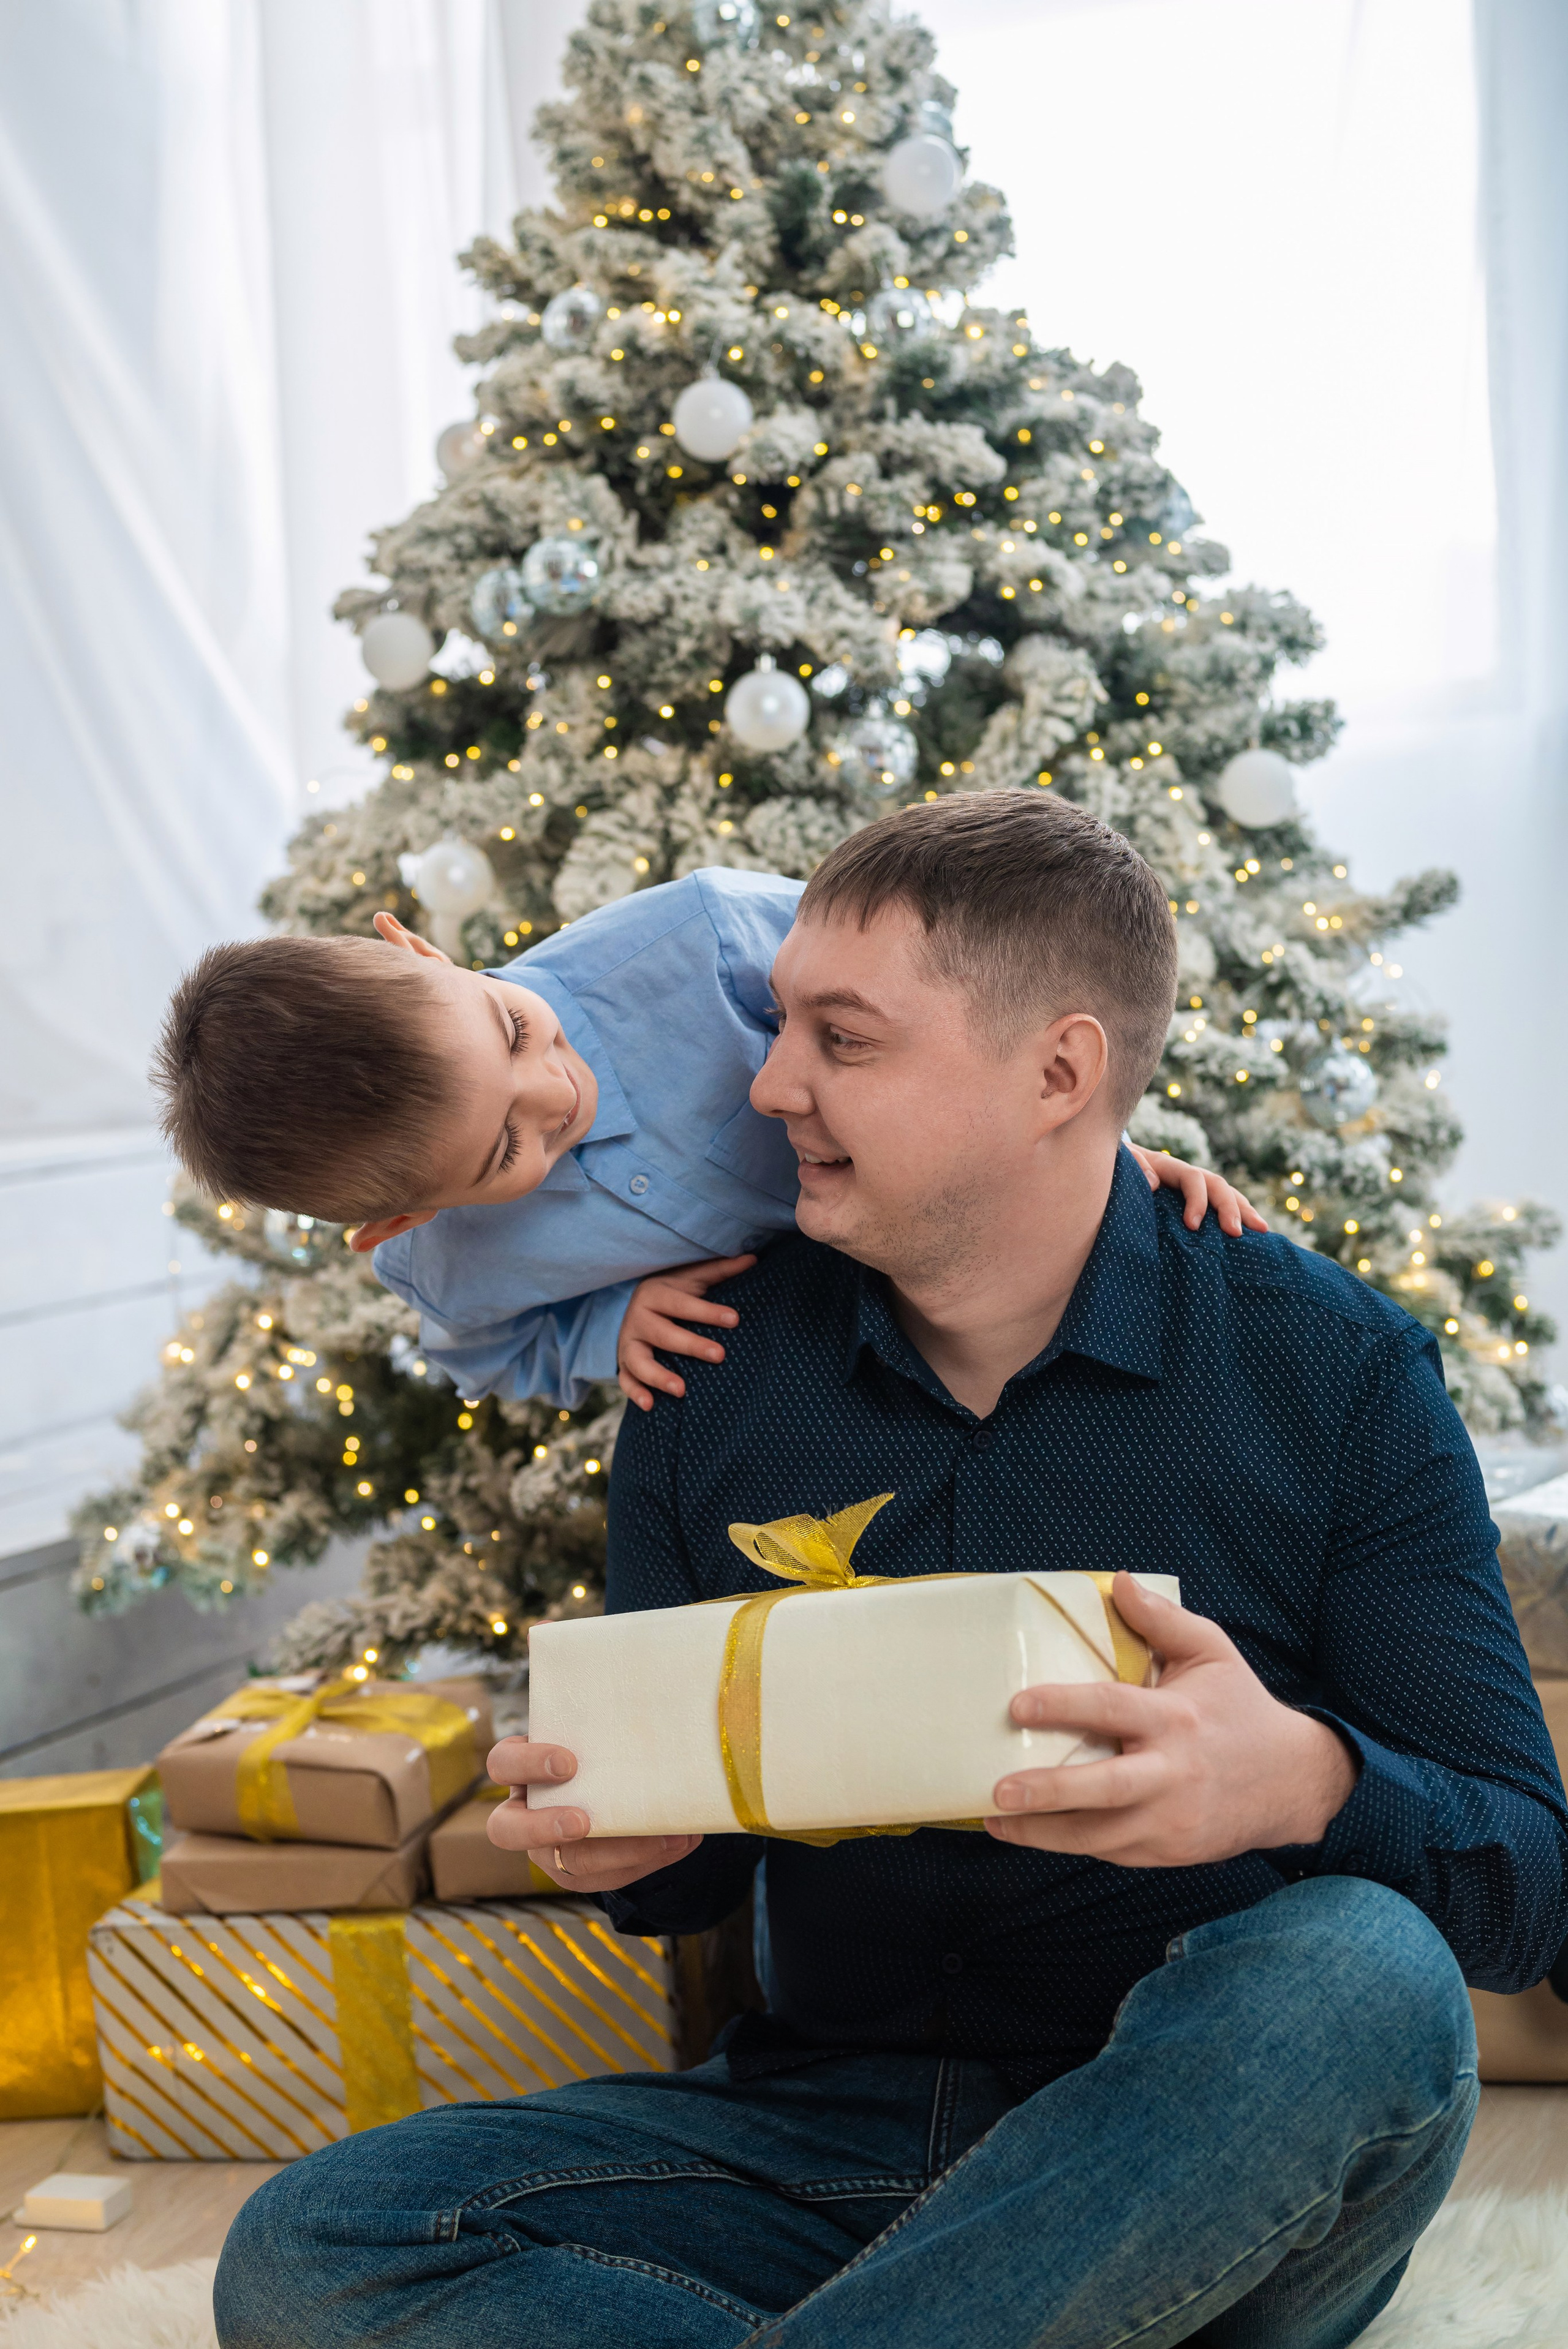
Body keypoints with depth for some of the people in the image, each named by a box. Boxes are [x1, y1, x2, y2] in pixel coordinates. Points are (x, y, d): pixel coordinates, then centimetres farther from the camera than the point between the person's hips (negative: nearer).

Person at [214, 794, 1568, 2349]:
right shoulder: (712, 1370, 1)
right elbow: (697, 1873, 11)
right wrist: (626, 1838, -15)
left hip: (1202, 2169, -2)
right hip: (834, 2139, 3)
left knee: (1354, 1979, -36)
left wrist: (1308, 1781, -31)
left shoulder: (1333, 1366, -7)